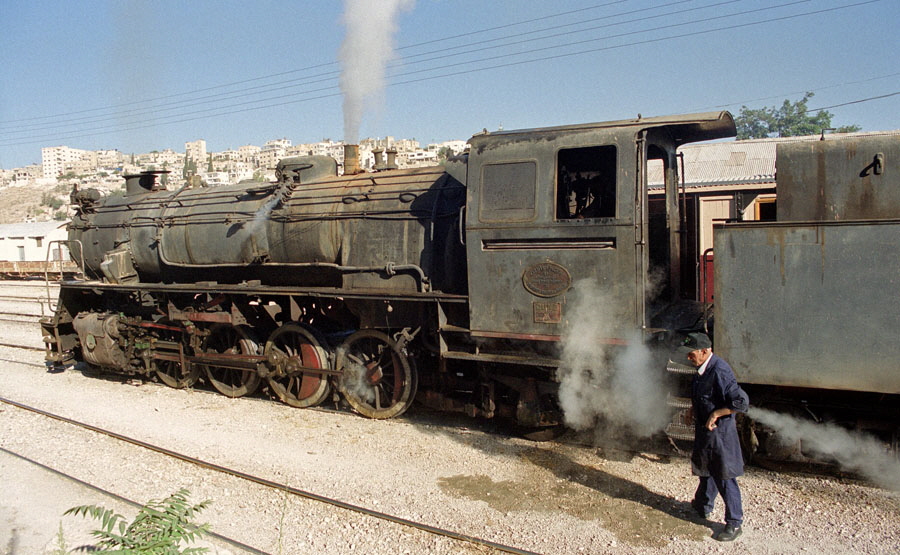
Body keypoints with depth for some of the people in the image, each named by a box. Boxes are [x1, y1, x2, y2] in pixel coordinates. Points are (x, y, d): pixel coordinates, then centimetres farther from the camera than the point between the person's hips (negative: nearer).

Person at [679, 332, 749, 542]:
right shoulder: (702, 369, 3)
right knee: (705, 470, 24)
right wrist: (694, 408, 11)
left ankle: (734, 524, 13)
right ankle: (703, 507, 43)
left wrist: (716, 413, -24)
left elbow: (742, 402, -28)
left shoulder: (720, 372, -26)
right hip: (704, 430, 9)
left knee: (724, 477, 0)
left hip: (719, 432, -9)